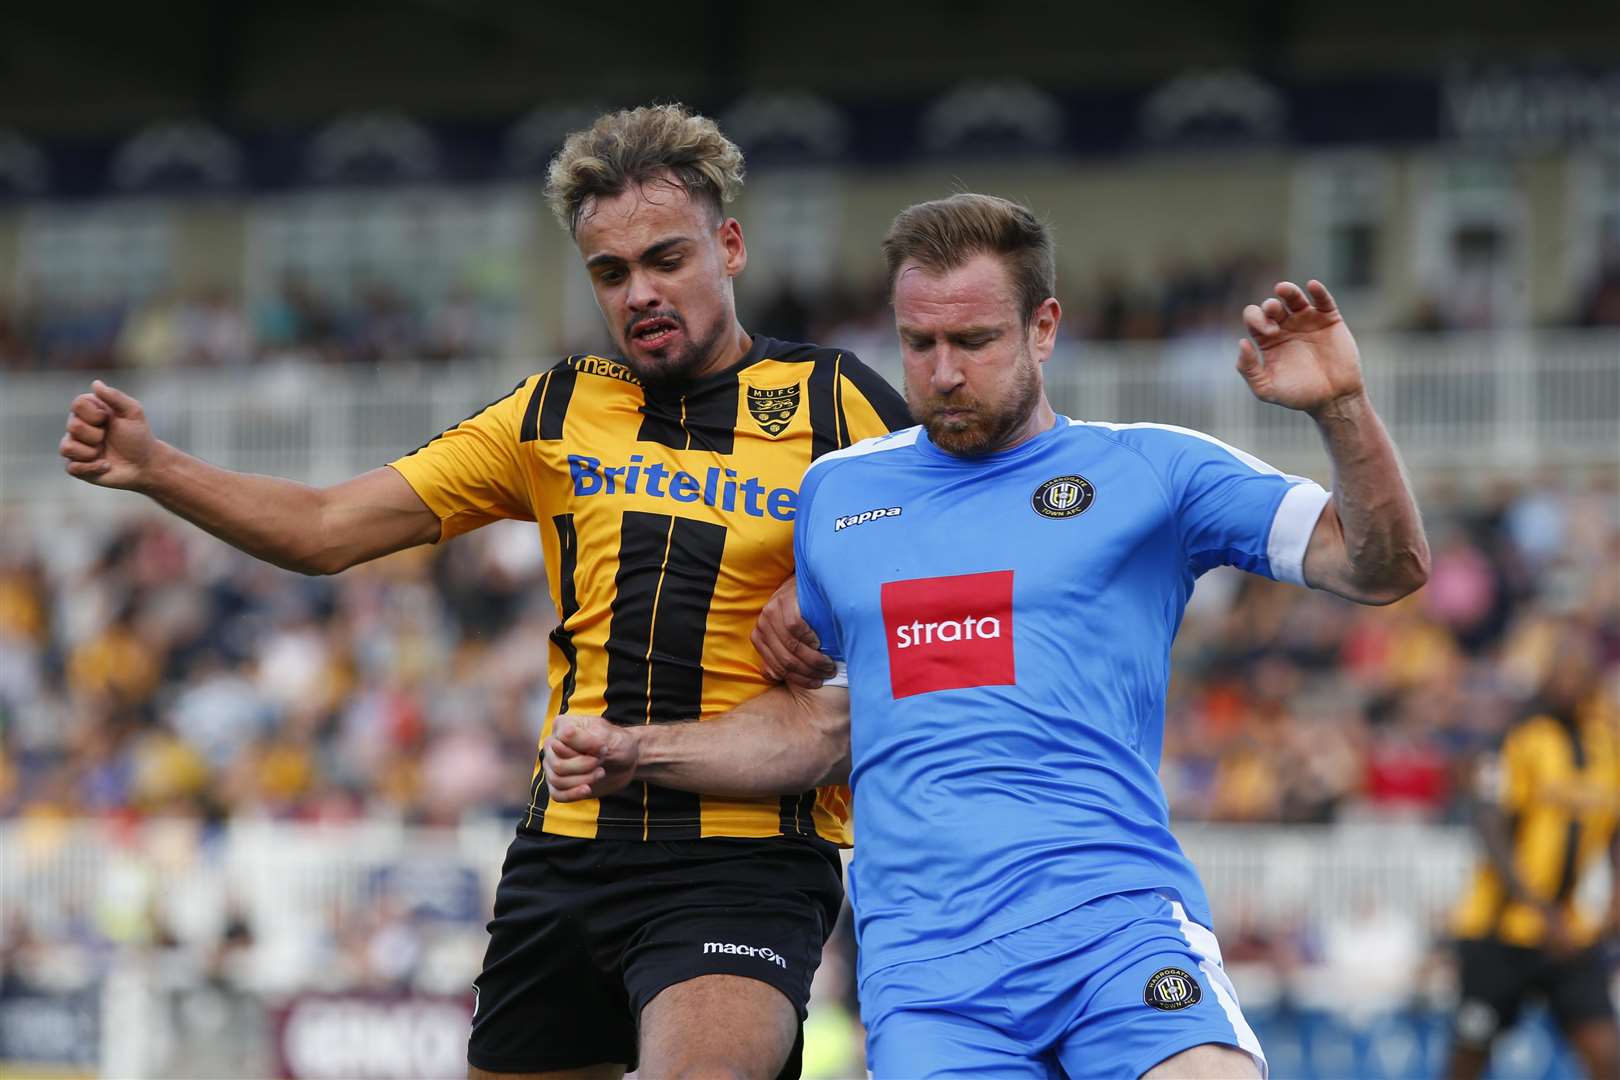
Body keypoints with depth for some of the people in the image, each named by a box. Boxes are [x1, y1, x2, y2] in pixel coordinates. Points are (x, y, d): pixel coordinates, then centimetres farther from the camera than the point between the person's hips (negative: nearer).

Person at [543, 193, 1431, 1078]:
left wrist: (1339, 407, -13)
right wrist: (632, 753, 21)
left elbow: (1385, 569, 3)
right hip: (919, 963, 3)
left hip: (1116, 918, -3)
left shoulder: (1149, 471, 8)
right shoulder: (834, 493, 19)